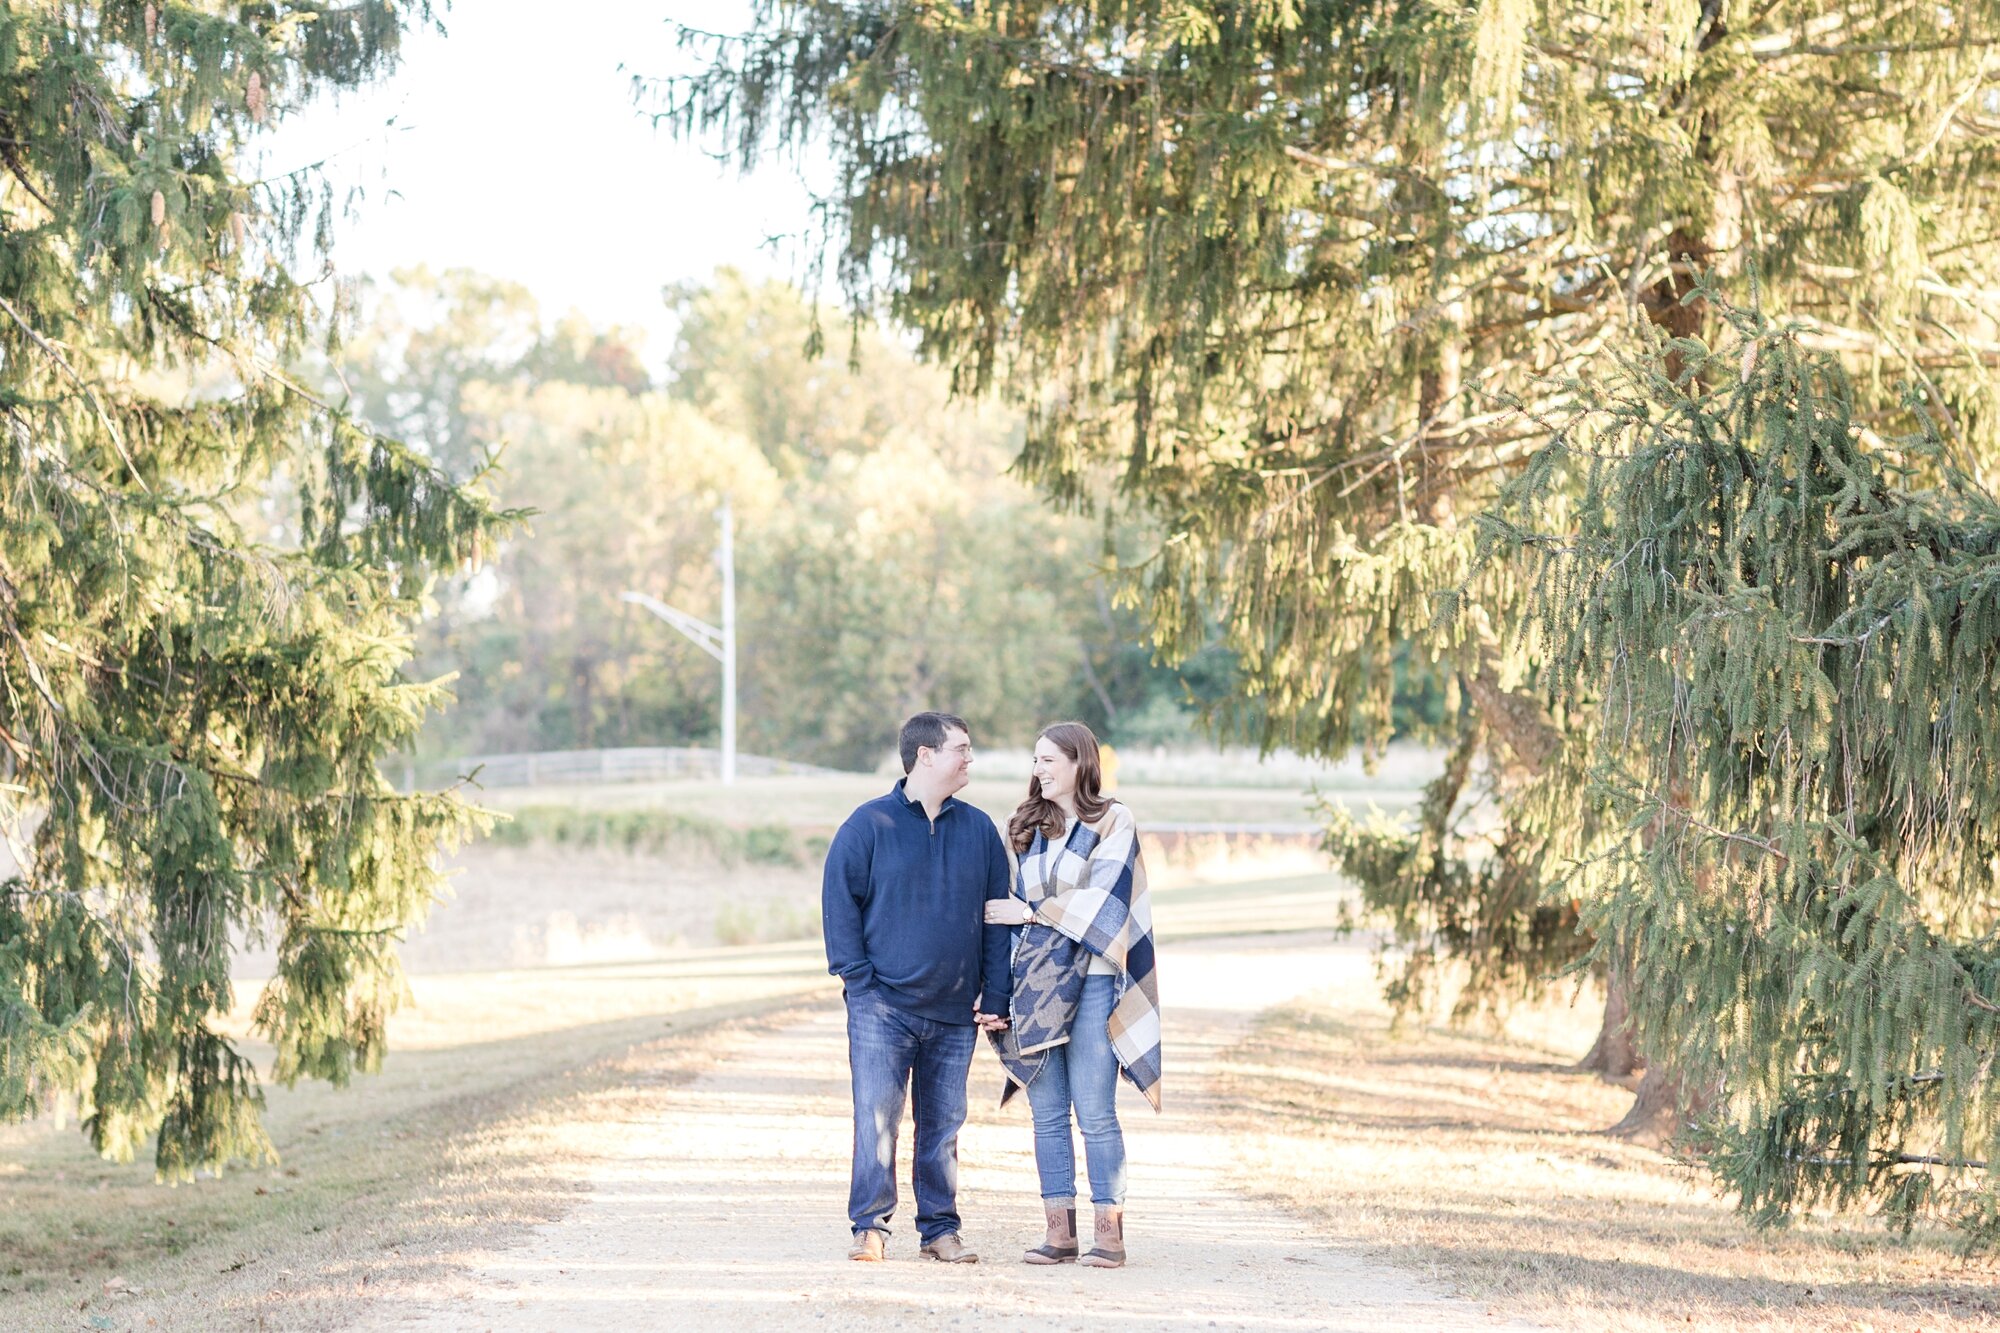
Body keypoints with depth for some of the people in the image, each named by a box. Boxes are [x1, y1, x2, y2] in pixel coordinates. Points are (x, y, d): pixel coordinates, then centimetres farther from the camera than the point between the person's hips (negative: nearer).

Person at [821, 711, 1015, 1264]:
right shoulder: (869, 825, -1)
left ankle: (940, 1229, 16)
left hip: (955, 1011, 3)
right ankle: (870, 1228, -1)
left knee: (943, 1123, 8)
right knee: (876, 1116, -7)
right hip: (882, 1005, -3)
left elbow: (997, 916, 11)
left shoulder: (979, 830, 9)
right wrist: (858, 977, -9)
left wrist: (995, 997, 3)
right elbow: (839, 901, -1)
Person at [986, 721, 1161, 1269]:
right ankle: (1059, 1231, 4)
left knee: (1094, 1112, -8)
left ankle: (1109, 1232, -5)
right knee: (1047, 1112, 2)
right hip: (1036, 978, 5)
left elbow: (1102, 899, -9)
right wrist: (1006, 986, 15)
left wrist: (1031, 911, -5)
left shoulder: (1113, 822, 1)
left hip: (1091, 981, -5)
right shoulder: (1031, 828, 18)